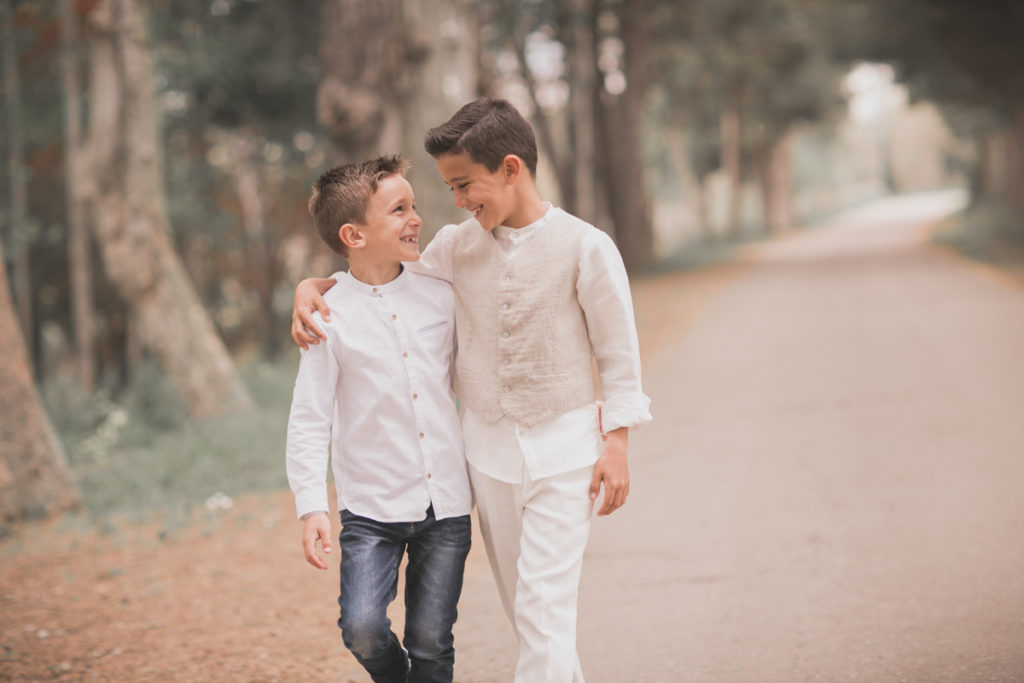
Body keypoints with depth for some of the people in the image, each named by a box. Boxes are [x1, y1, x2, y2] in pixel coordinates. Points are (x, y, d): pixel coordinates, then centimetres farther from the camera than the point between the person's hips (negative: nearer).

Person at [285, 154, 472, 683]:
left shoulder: (440, 294, 3)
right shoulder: (330, 316, -7)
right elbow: (309, 420, -5)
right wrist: (311, 506, -12)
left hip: (446, 503, 2)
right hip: (372, 506, -2)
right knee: (363, 630, -14)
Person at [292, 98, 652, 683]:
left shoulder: (585, 247, -11)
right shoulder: (458, 246, 1)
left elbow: (618, 350, -6)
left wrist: (616, 444, -9)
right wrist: (315, 287, -3)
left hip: (563, 448, -5)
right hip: (488, 447, 5)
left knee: (544, 604, -11)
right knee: (522, 603, 14)